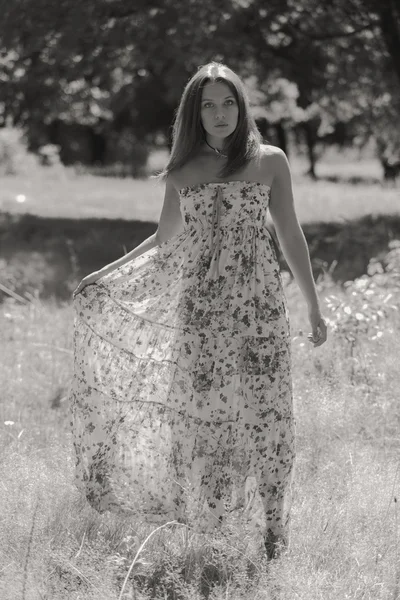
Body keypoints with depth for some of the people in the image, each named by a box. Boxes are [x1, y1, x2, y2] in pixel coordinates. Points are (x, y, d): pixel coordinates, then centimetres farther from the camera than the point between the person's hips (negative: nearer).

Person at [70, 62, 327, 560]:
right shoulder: (182, 172, 9)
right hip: (200, 307, 2)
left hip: (258, 304, -2)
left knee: (265, 412, -3)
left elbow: (290, 237, 7)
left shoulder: (270, 162, 4)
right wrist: (103, 276, 14)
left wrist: (314, 308, 6)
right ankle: (206, 525, 12)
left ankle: (273, 528, 6)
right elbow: (163, 242, 18)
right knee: (200, 412, 1)